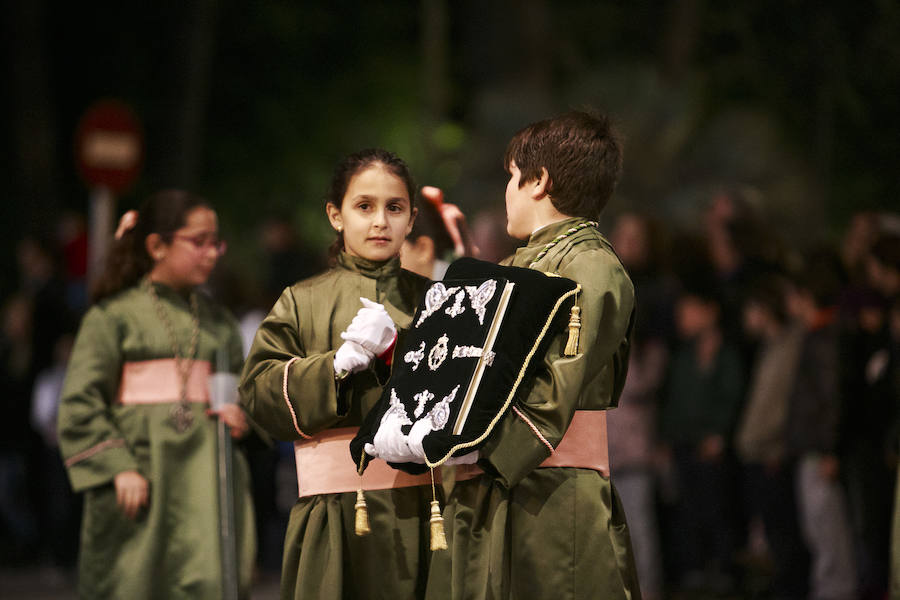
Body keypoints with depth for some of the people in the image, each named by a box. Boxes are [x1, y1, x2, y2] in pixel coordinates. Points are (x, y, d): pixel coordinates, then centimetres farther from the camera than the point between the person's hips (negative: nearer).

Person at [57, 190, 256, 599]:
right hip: (139, 467, -3)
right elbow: (80, 405, -5)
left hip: (203, 468, 3)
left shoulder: (217, 320, 14)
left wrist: (240, 414, 3)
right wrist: (119, 468, -14)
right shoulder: (115, 315, -1)